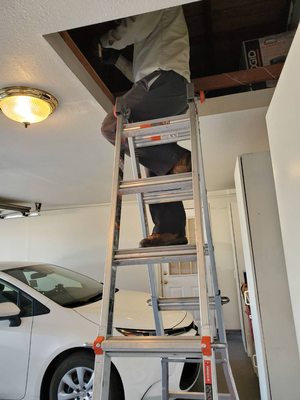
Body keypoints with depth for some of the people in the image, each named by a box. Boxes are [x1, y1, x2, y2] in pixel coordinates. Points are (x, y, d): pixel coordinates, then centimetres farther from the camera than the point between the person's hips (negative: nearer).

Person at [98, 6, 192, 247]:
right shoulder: (147, 42, 40)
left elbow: (134, 30, 3)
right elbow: (139, 75, 34)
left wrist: (105, 41, 18)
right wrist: (116, 59, 33)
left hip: (167, 81, -8)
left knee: (113, 127, -22)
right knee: (157, 163, -6)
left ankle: (178, 159, -20)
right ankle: (171, 229, -12)